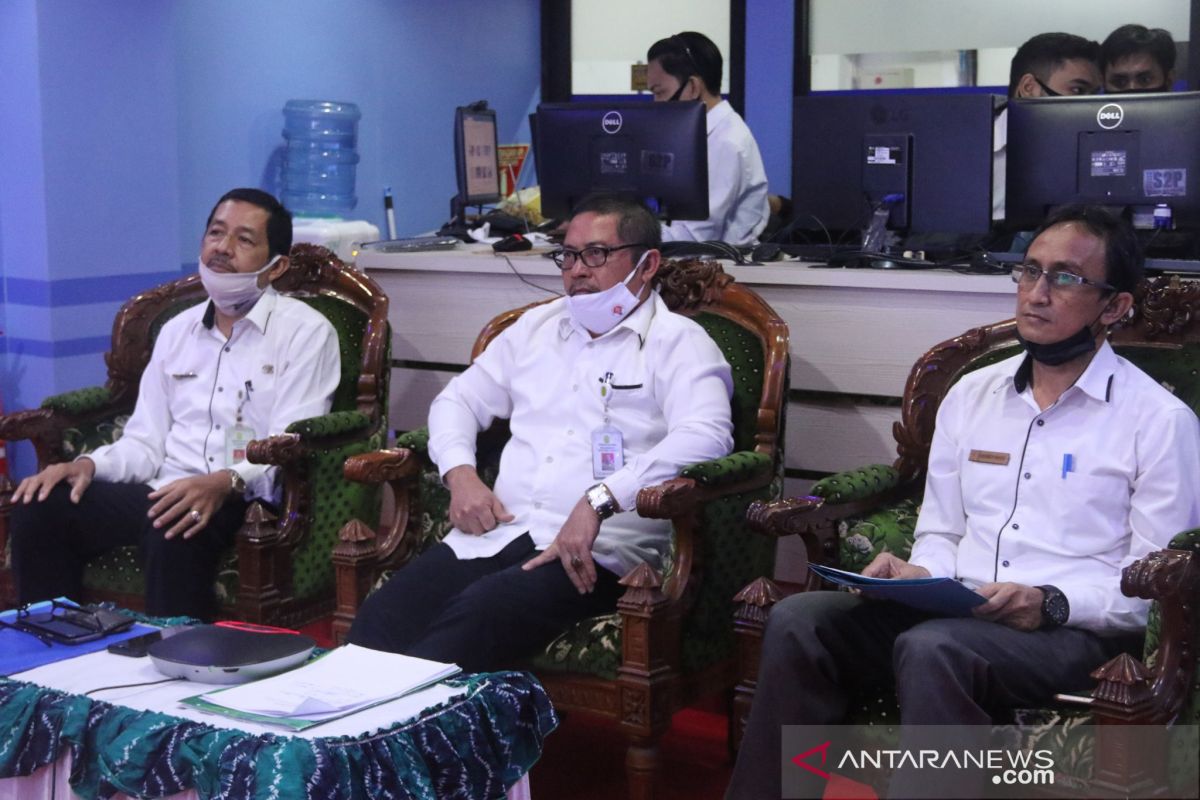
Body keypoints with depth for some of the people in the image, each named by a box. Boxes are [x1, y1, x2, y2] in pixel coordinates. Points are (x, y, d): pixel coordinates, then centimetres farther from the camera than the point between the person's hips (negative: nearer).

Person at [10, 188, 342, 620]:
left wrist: (226, 482, -30)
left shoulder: (306, 333, -1)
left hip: (247, 503, -5)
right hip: (166, 493, 6)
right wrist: (89, 464, -5)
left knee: (174, 532, -38)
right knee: (38, 510, -17)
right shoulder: (176, 330, 18)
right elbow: (146, 441, 15)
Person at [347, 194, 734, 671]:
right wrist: (460, 474, 6)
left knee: (475, 615, -35)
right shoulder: (537, 326, 24)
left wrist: (600, 500, -25)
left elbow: (706, 436, -16)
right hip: (497, 531, 6)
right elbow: (459, 400, 28)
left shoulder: (677, 342, 2)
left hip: (598, 549, -5)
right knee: (380, 619, -23)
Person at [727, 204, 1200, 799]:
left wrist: (1052, 603, -20)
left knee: (932, 650, -37)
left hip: (1075, 631, -5)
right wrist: (917, 573, -3)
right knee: (797, 622, -20)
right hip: (950, 612, 5)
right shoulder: (970, 395, 15)